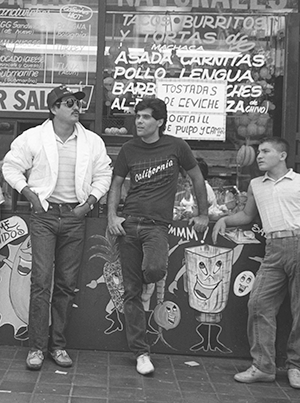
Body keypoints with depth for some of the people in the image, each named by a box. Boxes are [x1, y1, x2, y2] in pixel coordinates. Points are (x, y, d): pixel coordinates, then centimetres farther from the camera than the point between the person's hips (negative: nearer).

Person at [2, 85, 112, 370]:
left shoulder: (92, 142, 8)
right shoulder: (33, 137, 0)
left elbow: (103, 175, 14)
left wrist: (90, 201, 1)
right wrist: (30, 194, -4)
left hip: (75, 216, 3)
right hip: (44, 213, -2)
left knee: (66, 283, 5)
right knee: (42, 280, -9)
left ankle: (58, 344, 14)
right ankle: (37, 346, -1)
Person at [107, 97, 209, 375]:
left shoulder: (176, 147, 0)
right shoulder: (129, 150, 7)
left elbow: (197, 178, 12)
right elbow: (116, 183, 14)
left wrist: (203, 214, 14)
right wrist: (112, 216, 0)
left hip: (157, 225, -2)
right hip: (129, 224, 3)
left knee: (153, 270, -32)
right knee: (131, 292, 1)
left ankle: (153, 274, 8)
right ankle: (141, 353, 10)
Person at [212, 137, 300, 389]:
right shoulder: (256, 185, 19)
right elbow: (248, 215, 29)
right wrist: (224, 220, 14)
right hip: (274, 248, 4)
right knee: (259, 303, -5)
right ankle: (263, 366, 3)